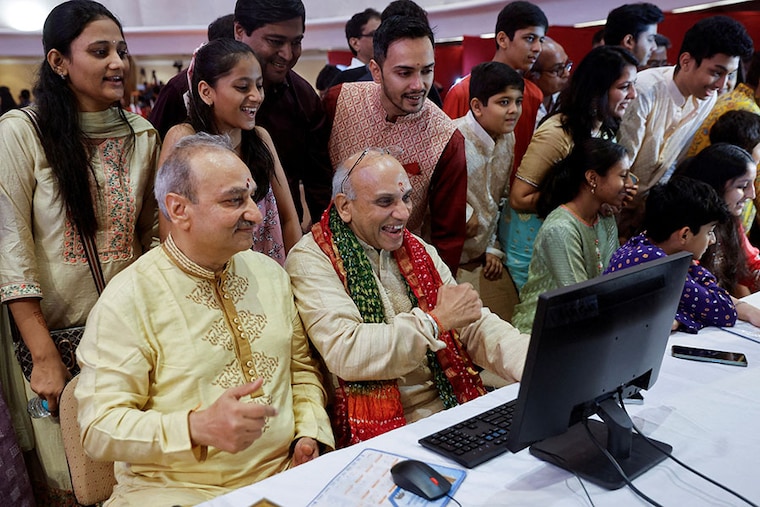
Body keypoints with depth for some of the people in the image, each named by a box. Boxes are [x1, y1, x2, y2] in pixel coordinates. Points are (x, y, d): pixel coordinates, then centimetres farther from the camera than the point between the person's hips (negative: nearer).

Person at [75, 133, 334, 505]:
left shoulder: (271, 274, 7)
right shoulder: (127, 300, -11)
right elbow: (100, 427, -14)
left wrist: (310, 434, -3)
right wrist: (197, 428, -28)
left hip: (284, 477, 3)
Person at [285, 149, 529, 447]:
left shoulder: (418, 251, 13)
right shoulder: (311, 261, -8)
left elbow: (476, 325, 8)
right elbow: (345, 354, -21)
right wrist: (436, 320, -15)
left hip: (451, 409, 6)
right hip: (378, 429, -6)